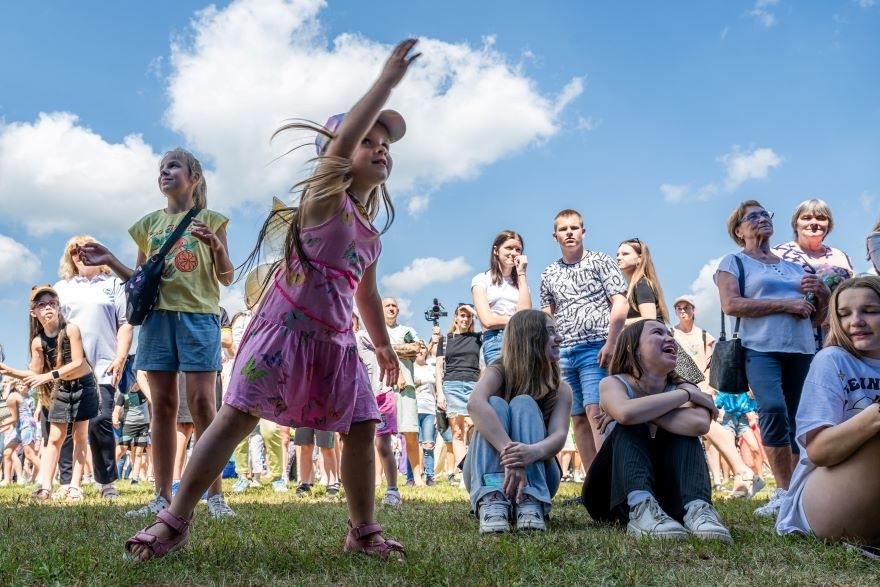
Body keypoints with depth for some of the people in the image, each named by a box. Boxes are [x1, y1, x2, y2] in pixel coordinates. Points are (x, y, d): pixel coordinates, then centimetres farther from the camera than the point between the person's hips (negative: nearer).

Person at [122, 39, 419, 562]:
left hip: (336, 341, 7)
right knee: (238, 416, -11)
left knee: (362, 429, 4)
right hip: (287, 327, -7)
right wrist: (387, 80, -23)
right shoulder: (324, 196, -4)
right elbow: (343, 136, -21)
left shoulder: (370, 233, 15)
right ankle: (175, 520, -5)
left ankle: (364, 531, 17)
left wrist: (383, 343, 28)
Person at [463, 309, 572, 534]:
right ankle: (491, 500, -49)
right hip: (488, 472, -1)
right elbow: (475, 404, -34)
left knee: (523, 404, -23)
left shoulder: (561, 389, -1)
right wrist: (509, 453, -49)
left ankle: (531, 503, -44)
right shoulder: (498, 373, -9)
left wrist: (534, 451, -45)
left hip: (536, 475, 1)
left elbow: (559, 435, -21)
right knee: (496, 404, -26)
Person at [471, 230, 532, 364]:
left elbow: (526, 314, 1)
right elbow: (488, 320, -4)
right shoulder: (481, 279, 9)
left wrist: (521, 274, 6)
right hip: (496, 341, -4)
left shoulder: (520, 281, 21)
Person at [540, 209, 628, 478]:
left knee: (594, 411, -16)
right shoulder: (549, 274, 14)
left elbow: (620, 304, -4)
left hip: (595, 348, -5)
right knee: (578, 418, 5)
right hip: (563, 353, 5)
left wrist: (610, 344, -12)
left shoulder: (601, 262, 3)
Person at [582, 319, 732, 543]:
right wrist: (687, 395, -23)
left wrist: (645, 411, -21)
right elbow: (626, 413, -36)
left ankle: (696, 508, -45)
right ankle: (640, 511, -53)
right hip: (611, 495, -2)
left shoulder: (682, 389, -2)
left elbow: (699, 424, -29)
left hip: (660, 496, 2)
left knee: (682, 430, -20)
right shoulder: (613, 383, -8)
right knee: (630, 427, -26)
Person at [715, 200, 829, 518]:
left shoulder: (795, 267, 22)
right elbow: (731, 304, -9)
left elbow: (815, 319, 25)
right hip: (761, 348, -5)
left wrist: (823, 294, 4)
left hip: (802, 350, 5)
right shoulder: (734, 262, 8)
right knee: (774, 409, -24)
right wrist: (786, 304, -10)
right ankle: (783, 491, -17)